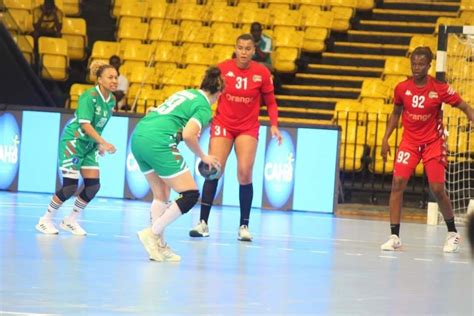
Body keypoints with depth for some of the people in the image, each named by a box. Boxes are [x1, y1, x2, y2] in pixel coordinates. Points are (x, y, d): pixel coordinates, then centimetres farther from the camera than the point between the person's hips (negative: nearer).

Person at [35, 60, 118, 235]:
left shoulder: (111, 100, 3)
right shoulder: (89, 96, -20)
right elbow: (85, 124, -29)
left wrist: (99, 145, 8)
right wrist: (104, 143, -36)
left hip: (89, 146, 7)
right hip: (72, 142, -7)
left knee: (93, 185, -3)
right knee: (70, 186, -12)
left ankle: (71, 221, 14)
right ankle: (45, 220, 7)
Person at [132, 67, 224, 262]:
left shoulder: (186, 93, 23)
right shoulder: (204, 107, -1)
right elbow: (188, 135, -13)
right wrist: (203, 157, 3)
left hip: (138, 136, 9)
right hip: (158, 142, -9)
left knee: (161, 196, 18)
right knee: (190, 195, -2)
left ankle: (159, 245, 12)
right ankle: (153, 232, -8)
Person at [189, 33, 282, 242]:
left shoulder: (262, 73, -7)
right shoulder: (223, 68, -8)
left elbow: (270, 102, 3)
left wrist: (274, 125, -10)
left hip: (248, 128, 0)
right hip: (223, 124, 0)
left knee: (245, 173, -11)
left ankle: (244, 226, 0)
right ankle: (203, 223, -3)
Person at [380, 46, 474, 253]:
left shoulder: (440, 89, -11)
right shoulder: (402, 88, -3)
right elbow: (396, 113, 13)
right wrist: (385, 139, 7)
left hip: (433, 143, -2)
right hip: (409, 141, 2)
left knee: (437, 189, -6)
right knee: (397, 183, -14)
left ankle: (452, 233, 18)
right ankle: (395, 236, -9)